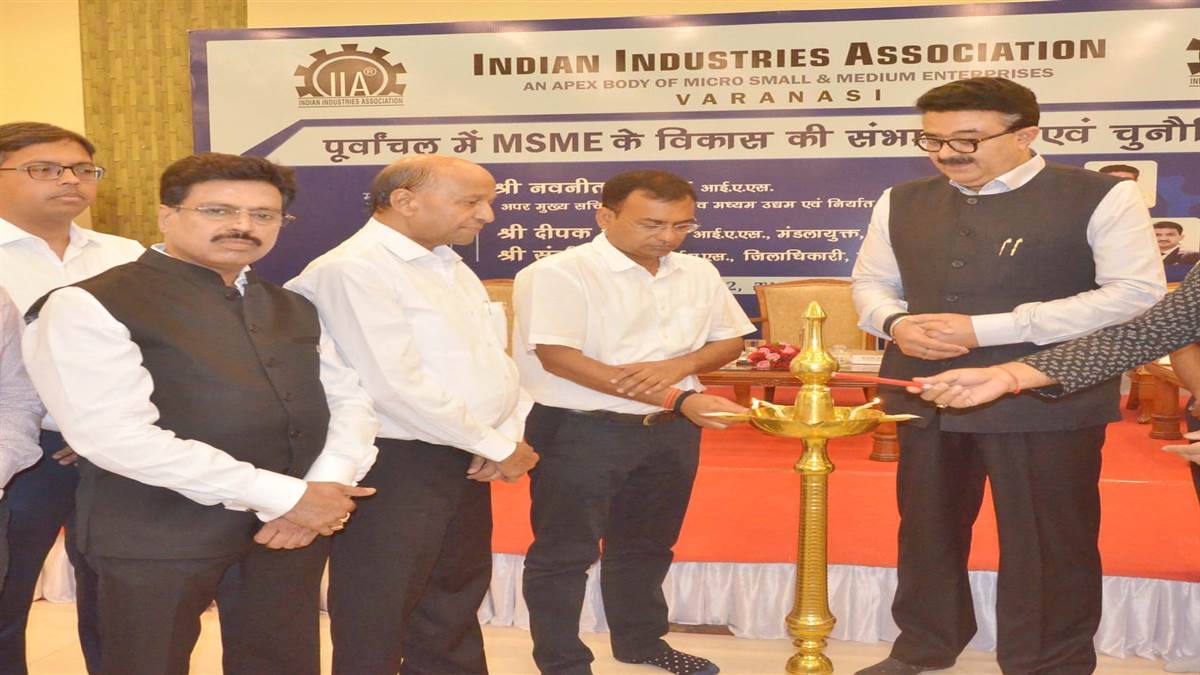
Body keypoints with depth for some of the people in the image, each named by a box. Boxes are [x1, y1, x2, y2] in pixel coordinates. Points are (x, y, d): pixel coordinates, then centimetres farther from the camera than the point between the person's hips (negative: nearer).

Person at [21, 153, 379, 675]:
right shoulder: (88, 306, -10)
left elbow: (351, 397, 12)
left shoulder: (293, 309, 13)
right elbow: (116, 435, -20)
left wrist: (325, 487, -10)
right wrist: (285, 495, -19)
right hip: (161, 535, -6)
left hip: (295, 525, 6)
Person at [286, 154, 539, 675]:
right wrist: (498, 448, -15)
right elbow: (395, 386, -24)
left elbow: (496, 362, 12)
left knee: (457, 597, 20)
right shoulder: (353, 270, -17)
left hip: (465, 461, 9)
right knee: (378, 618, 5)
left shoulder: (452, 268, 12)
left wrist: (511, 432, -8)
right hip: (394, 465, -9)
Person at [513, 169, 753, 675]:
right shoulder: (557, 274, -15)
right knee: (564, 552, 4)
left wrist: (680, 364, -13)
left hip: (670, 430, 6)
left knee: (647, 545, 20)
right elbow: (560, 358, -24)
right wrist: (678, 398, -27)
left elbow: (729, 340, 13)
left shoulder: (698, 274, 5)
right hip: (578, 431, -6)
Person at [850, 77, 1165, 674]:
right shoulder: (901, 203, 9)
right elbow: (870, 283, 19)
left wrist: (986, 328, -20)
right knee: (927, 530, 16)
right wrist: (895, 323, -9)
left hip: (1047, 402, -4)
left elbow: (1137, 294, -15)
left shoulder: (1099, 198, -7)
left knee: (1048, 543, 6)